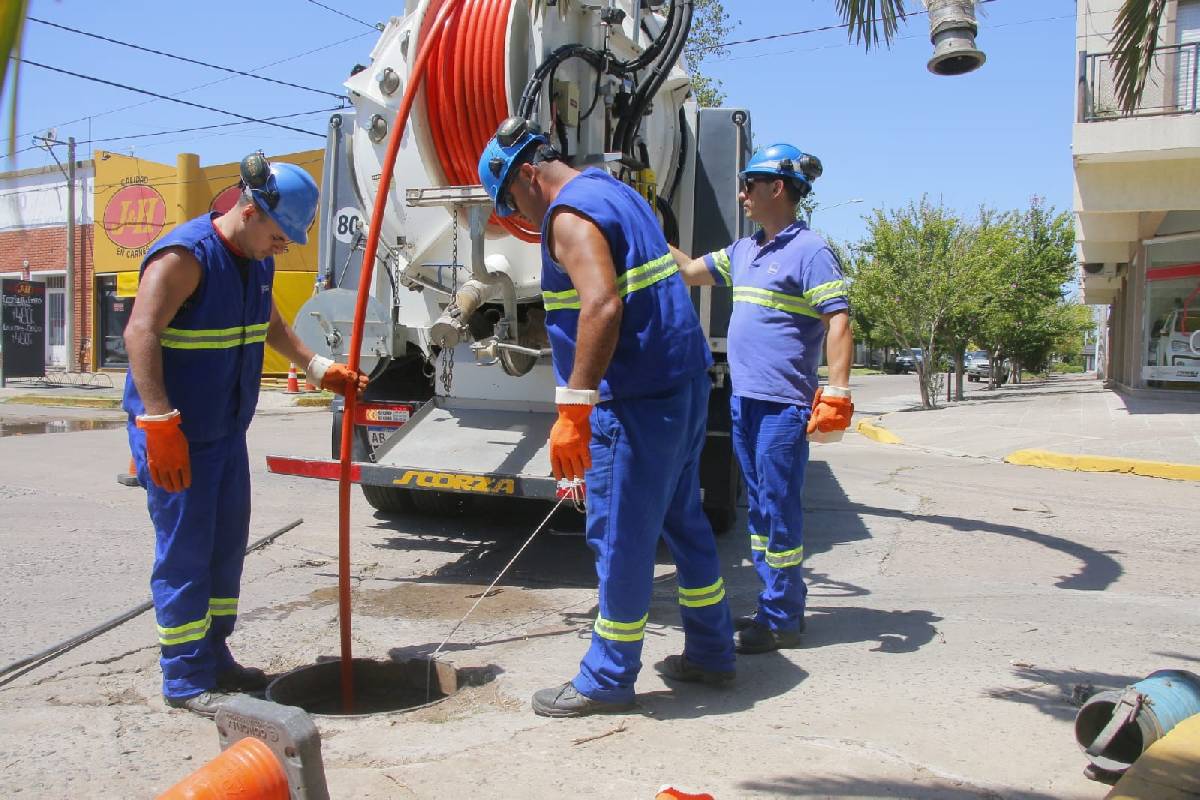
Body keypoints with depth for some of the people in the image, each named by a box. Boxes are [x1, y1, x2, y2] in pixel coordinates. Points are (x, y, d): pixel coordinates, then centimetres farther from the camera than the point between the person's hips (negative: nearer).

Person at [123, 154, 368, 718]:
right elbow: (140, 334, -25)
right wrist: (161, 423, -31)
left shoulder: (257, 261, 10)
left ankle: (214, 658, 28)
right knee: (184, 552, -3)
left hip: (226, 431, 9)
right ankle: (186, 679, 8)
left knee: (226, 545, 14)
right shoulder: (184, 255, -18)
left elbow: (269, 325, 27)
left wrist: (320, 369, 19)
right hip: (173, 433, -9)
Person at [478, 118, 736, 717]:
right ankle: (710, 653, 30)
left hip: (638, 400, -10)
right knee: (682, 520, 18)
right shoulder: (613, 190, 18)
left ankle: (607, 680, 15)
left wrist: (573, 410, -28)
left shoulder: (569, 213, -13)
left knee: (621, 538, 1)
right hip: (685, 382, 10)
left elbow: (602, 304, -28)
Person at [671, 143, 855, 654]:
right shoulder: (743, 251, 15)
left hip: (784, 405, -9)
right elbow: (689, 272, 25)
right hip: (744, 400, 9)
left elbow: (838, 323, -14)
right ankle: (777, 605, 26)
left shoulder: (809, 251, -9)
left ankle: (781, 621, 7)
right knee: (760, 508, 14)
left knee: (779, 509, -3)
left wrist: (837, 393, -22)